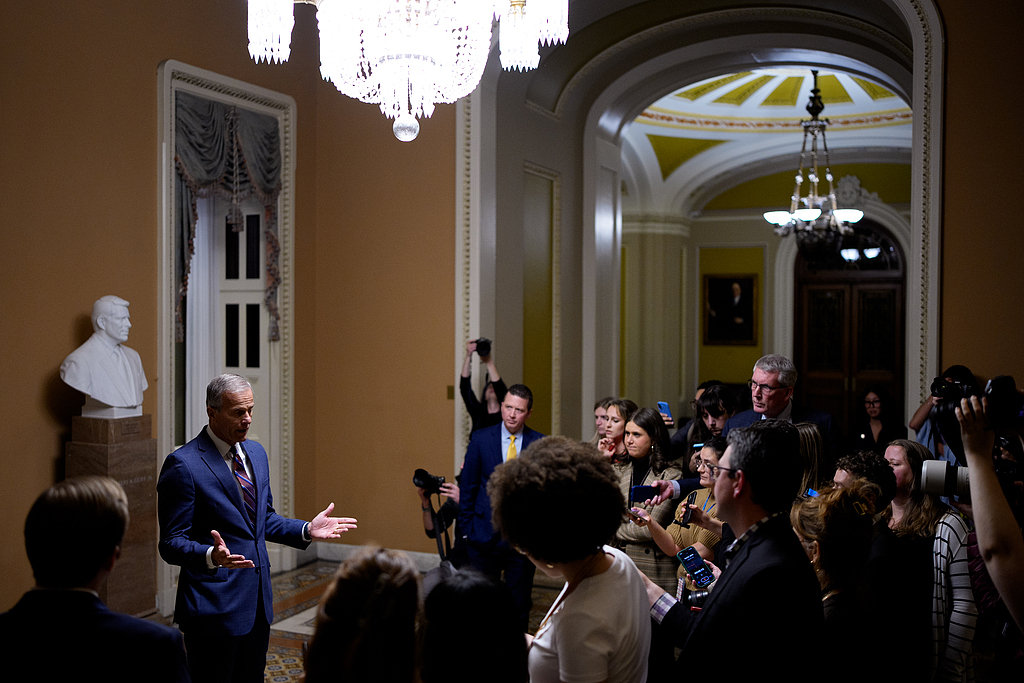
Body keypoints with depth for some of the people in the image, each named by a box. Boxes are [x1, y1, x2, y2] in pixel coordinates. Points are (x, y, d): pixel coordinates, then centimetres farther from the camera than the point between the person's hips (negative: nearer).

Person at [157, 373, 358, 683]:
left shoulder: (256, 453, 9)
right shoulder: (183, 465, -15)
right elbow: (171, 544, -15)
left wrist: (307, 530, 4)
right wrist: (211, 556, -34)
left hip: (257, 602, 7)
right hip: (214, 608, -7)